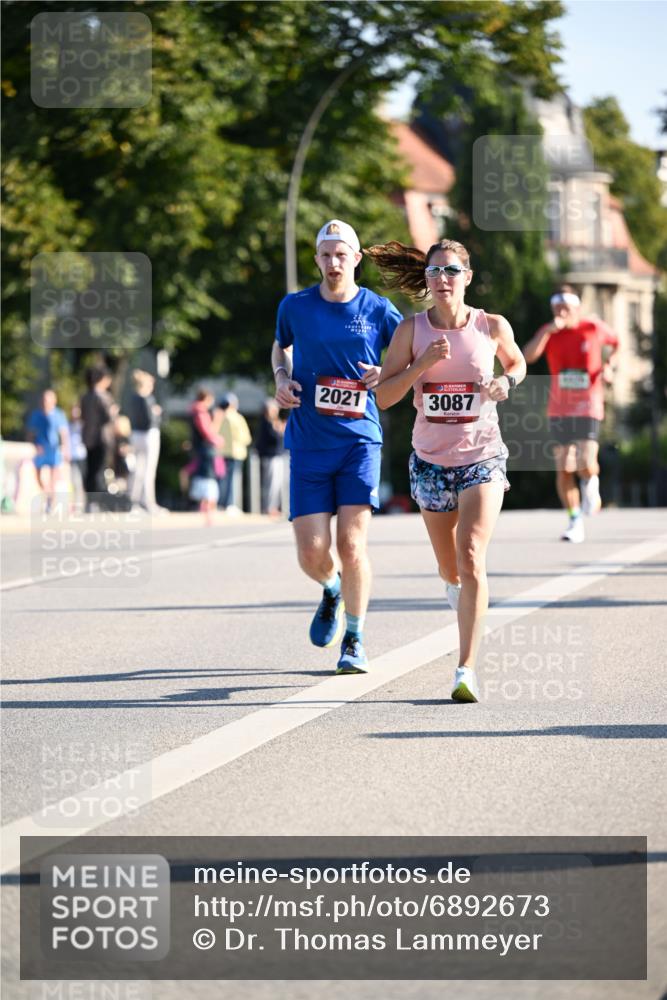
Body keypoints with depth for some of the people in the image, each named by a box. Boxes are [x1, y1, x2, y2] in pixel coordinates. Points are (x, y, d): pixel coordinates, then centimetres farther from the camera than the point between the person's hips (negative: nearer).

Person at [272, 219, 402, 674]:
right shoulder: (295, 307, 5)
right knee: (313, 553, -5)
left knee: (351, 543, -11)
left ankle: (355, 641, 7)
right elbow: (281, 346, 25)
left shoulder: (378, 310, 1)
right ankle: (333, 591, 33)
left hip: (360, 440, -1)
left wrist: (386, 375, -11)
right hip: (308, 444, 1)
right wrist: (282, 377, 4)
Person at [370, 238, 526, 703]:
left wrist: (506, 382, -6)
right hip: (431, 460, 2)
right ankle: (460, 592, 54)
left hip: (483, 459, -2)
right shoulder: (412, 330, -5)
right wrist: (422, 364, -20)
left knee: (471, 559, -20)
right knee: (450, 570, 15)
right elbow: (383, 396, -6)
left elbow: (516, 363, 16)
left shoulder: (492, 327, -5)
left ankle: (466, 669, -19)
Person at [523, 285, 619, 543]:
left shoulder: (594, 328, -2)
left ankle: (591, 483, 21)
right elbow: (528, 356, -16)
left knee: (586, 464, -16)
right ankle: (575, 521, 9)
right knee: (563, 469, 0)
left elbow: (617, 343, 18)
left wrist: (609, 365, 0)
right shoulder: (549, 332, 1)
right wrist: (548, 331, -25)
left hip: (588, 408, -2)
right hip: (559, 411, 2)